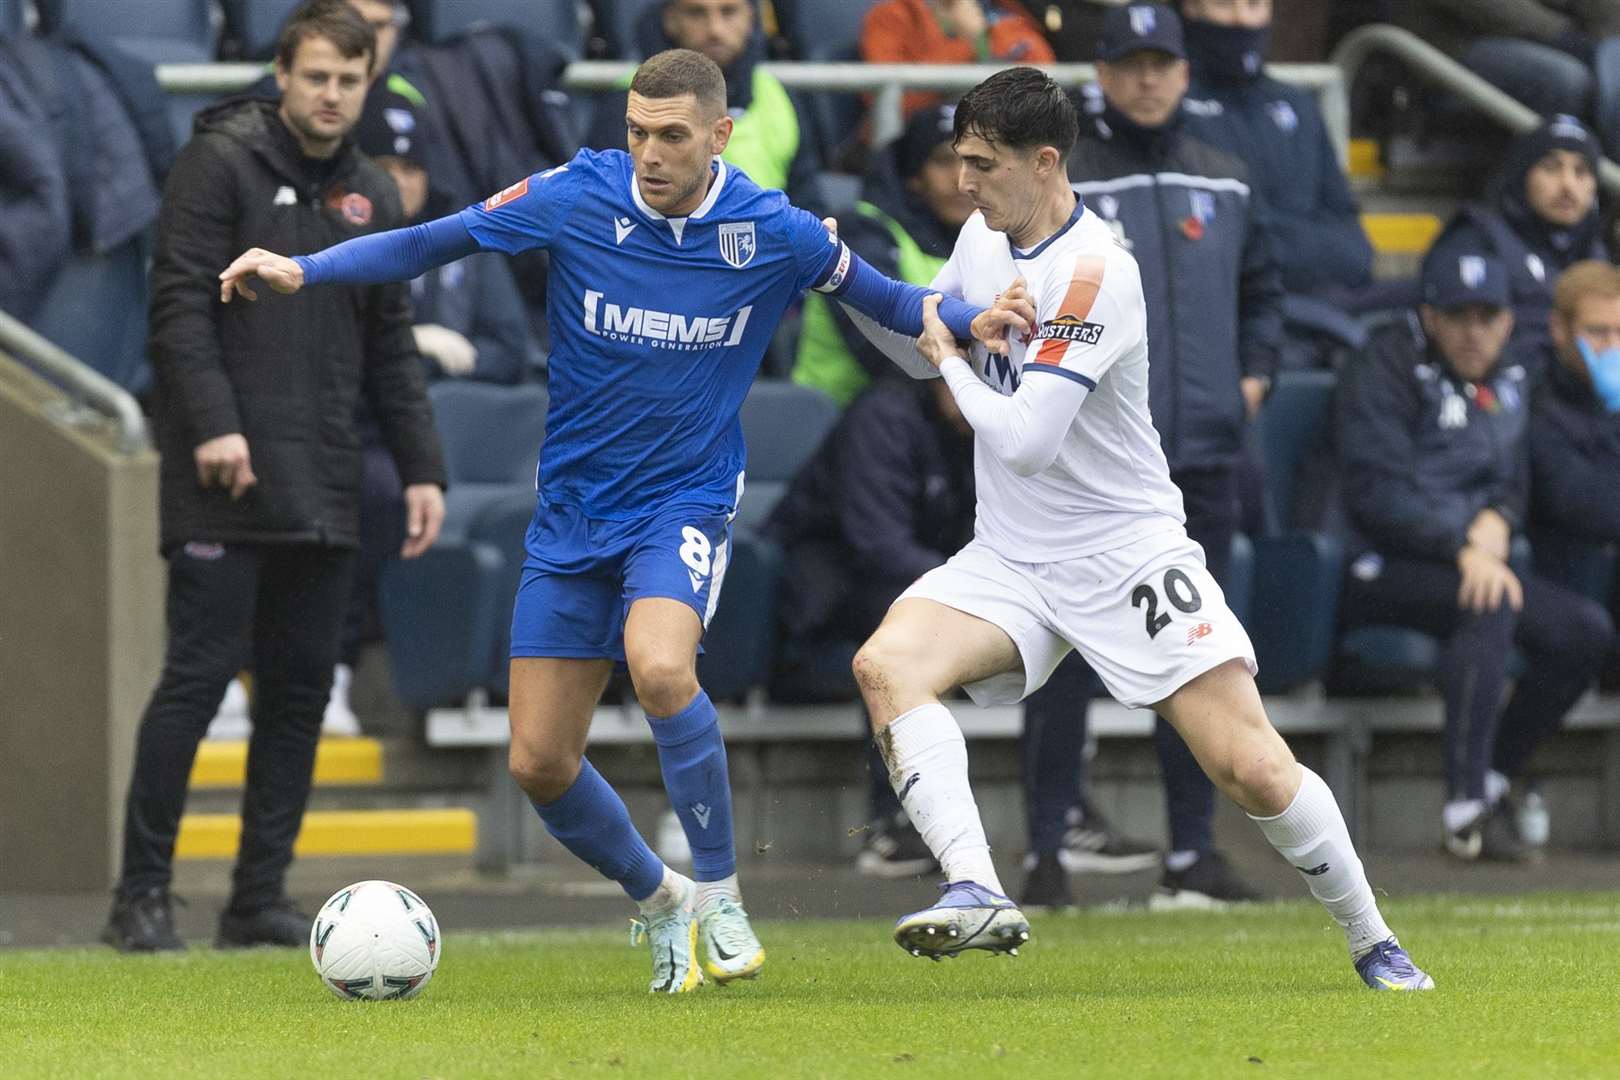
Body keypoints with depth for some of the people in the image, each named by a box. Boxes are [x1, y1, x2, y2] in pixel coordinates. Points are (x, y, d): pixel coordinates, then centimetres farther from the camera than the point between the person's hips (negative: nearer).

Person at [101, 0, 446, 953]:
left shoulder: (373, 196, 15)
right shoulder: (222, 163, -3)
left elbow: (392, 347, 19)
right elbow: (180, 301, -9)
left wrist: (422, 469, 11)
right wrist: (212, 424, -20)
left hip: (325, 488, 6)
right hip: (226, 481, -6)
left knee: (302, 686, 5)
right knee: (200, 675, -9)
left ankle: (261, 895, 11)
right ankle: (143, 894, -3)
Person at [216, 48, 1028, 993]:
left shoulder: (775, 233, -9)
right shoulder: (577, 197, -10)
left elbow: (877, 295, 8)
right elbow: (431, 242, -3)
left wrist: (967, 320, -10)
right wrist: (302, 270, -14)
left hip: (687, 500, -3)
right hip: (574, 514, 3)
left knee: (659, 666, -34)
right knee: (539, 764, 0)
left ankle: (718, 896, -16)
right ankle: (659, 903, 29)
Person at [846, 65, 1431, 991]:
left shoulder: (1095, 274, -21)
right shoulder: (986, 237, 4)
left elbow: (1024, 443, -27)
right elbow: (923, 330, 22)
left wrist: (953, 361, -10)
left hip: (1127, 551, -7)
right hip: (1012, 559, 7)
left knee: (1253, 768, -11)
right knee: (887, 664, -22)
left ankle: (1376, 947, 10)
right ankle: (978, 893, -33)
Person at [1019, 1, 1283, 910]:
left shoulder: (1223, 181, 14)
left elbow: (1264, 286, 26)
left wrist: (1255, 373, 13)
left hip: (1205, 455, 5)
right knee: (1070, 656, -6)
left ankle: (1194, 851, 13)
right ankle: (1048, 853, -2)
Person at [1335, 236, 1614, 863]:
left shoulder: (1507, 383, 16)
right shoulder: (1386, 372, -6)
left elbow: (1512, 481, 24)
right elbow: (1379, 492, -15)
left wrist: (1497, 522, -1)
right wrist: (1464, 547, -24)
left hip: (1470, 563, 7)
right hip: (1377, 569, -7)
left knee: (1587, 631, -14)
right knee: (1491, 606, -36)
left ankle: (1492, 781, -4)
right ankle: (1465, 807, -40)